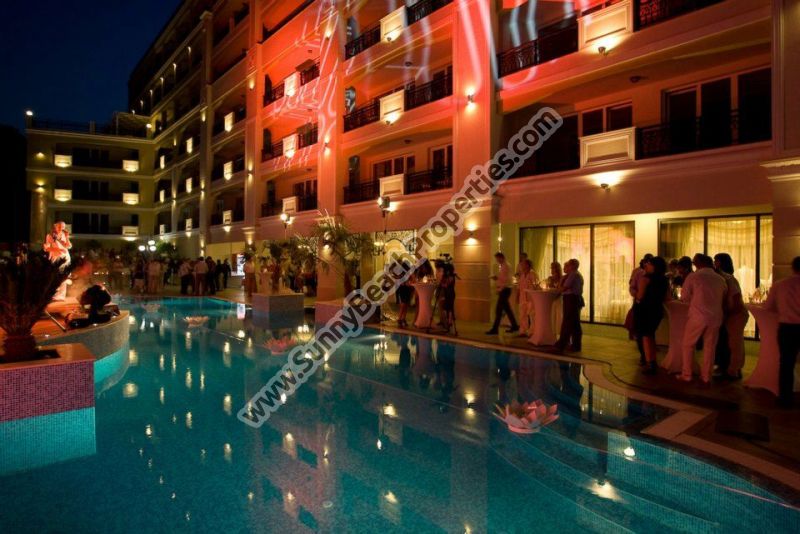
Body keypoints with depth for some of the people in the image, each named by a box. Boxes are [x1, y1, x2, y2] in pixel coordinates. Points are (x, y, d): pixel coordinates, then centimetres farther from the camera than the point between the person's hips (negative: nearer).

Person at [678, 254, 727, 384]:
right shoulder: (720, 279, 5)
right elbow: (723, 298, 14)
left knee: (688, 345, 9)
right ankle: (706, 377, 16)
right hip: (715, 317, 4)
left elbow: (684, 297, -2)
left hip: (697, 316, -3)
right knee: (709, 347, 11)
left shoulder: (693, 276, -6)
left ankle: (686, 375, 10)